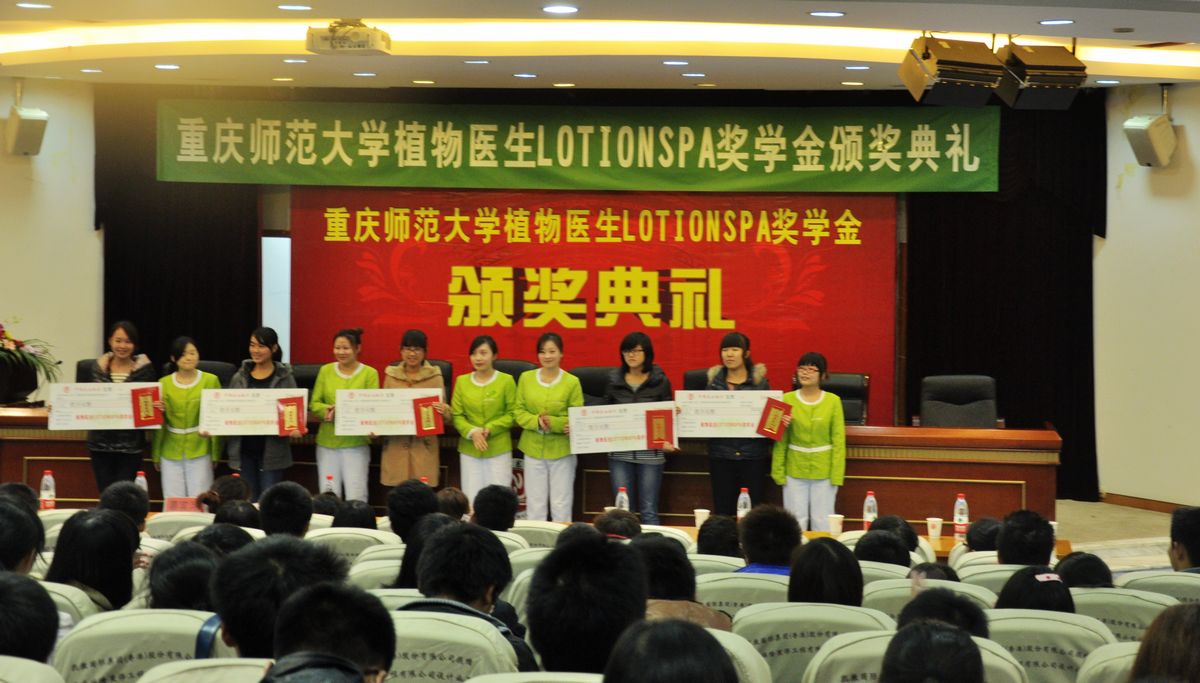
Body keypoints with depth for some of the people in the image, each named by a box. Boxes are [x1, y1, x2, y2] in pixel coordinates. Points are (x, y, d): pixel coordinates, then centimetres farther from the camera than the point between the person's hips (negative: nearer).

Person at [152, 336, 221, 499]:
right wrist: (156, 455, 10)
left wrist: (215, 453, 1)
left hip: (199, 451, -2)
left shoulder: (210, 380, 0)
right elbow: (159, 422, 9)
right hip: (171, 453, 2)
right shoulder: (164, 383, 4)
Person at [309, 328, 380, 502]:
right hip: (327, 442, 3)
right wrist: (326, 410, -17)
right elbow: (314, 404, 6)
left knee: (356, 497, -6)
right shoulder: (325, 370, 8)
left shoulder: (370, 373, 0)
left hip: (356, 443, -3)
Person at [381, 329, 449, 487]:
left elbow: (445, 412, 5)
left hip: (423, 446, -2)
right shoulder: (391, 375, 10)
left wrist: (444, 410, -18)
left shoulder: (434, 376, 4)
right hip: (395, 446, 2)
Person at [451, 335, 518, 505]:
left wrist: (490, 429, -16)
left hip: (499, 449, -2)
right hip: (469, 450, 2)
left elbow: (512, 414, -3)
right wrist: (472, 432, -15)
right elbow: (457, 415, 2)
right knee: (471, 499, 4)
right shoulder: (462, 381, 4)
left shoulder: (506, 380, -3)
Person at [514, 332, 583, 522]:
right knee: (535, 505, 8)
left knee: (561, 506, 3)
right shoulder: (526, 378, 3)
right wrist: (537, 422, -16)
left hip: (562, 450, -2)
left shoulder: (572, 382, -6)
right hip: (533, 449, 2)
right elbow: (518, 412, 3)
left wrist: (553, 423, -22)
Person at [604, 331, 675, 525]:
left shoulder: (660, 381, 1)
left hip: (651, 453, -2)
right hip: (620, 453, 2)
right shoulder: (614, 380, 7)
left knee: (649, 512, 0)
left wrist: (667, 441, -14)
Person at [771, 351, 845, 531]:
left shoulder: (833, 401, -2)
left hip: (824, 471, -1)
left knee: (822, 522, 6)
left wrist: (837, 474, -7)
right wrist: (778, 471, -4)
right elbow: (780, 441, 1)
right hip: (795, 470, 1)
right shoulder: (787, 399, 0)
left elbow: (838, 440, -2)